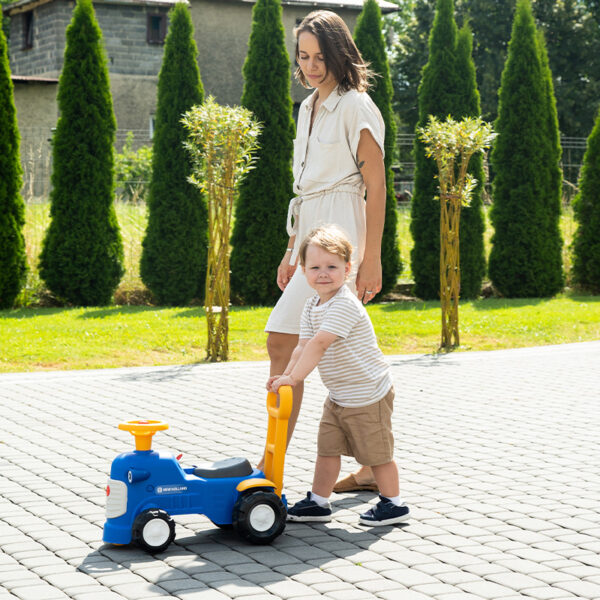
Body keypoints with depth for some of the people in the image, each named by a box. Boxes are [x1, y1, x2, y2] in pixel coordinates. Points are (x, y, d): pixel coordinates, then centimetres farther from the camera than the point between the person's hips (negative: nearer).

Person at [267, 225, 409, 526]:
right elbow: (303, 346, 1)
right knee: (327, 447, 10)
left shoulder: (345, 305, -26)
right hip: (338, 396, 8)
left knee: (375, 453, 3)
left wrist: (294, 377, -33)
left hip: (368, 394, -8)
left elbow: (319, 344, -33)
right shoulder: (312, 306, 4)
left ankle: (393, 504, 19)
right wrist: (286, 375, -14)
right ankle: (318, 502, 21)